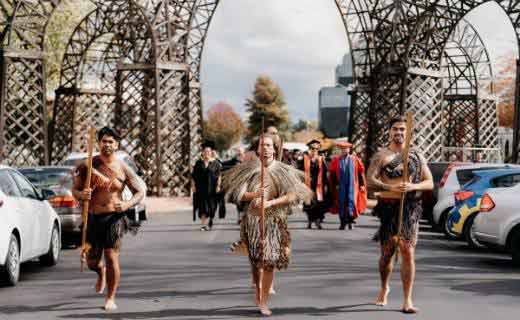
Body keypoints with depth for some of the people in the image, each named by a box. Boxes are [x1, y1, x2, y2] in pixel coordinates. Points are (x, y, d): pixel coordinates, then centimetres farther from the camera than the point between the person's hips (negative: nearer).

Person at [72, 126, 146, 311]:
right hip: (93, 218, 2)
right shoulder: (89, 165, 2)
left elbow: (141, 191, 4)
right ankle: (101, 273, 45)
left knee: (112, 258, -8)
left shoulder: (123, 169, 0)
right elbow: (75, 190, 8)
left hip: (114, 218, -2)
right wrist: (81, 195, -17)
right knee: (92, 261, 7)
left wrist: (127, 205, -14)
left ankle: (111, 298, 6)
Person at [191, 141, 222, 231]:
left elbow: (219, 175, 0)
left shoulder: (215, 163, 2)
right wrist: (193, 185, -2)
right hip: (201, 188, 1)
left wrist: (218, 186, -10)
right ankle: (204, 224, -4)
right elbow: (193, 175, 6)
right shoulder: (199, 163, 5)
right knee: (202, 206, -5)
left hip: (212, 188, 0)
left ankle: (210, 221, 24)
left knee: (211, 206, 3)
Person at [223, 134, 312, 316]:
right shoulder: (250, 169, 3)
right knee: (255, 260, 7)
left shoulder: (282, 171, -1)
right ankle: (257, 289, 35)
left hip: (274, 221, -1)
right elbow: (239, 194, -2)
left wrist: (271, 202, -19)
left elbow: (292, 195, -8)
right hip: (253, 219, 1)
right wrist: (255, 194, -20)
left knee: (269, 261, -7)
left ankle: (263, 302, 1)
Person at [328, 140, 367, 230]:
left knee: (352, 201, -8)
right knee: (341, 203, 2)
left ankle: (350, 220, 3)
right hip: (341, 187, 0)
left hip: (352, 186, 0)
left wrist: (362, 185, 3)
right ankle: (342, 222, 9)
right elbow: (332, 174, 4)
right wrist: (334, 185, -1)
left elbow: (361, 172, 7)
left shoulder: (355, 159, 5)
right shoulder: (335, 160, 3)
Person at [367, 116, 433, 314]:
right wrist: (390, 187, -23)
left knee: (408, 252, -7)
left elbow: (429, 183, 8)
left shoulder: (416, 156, 13)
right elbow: (370, 180, -7)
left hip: (410, 208, 1)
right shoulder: (381, 156, 5)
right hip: (389, 207, -1)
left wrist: (413, 186, -12)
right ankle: (384, 288, 35)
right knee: (387, 252, 8)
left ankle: (407, 301, -5)